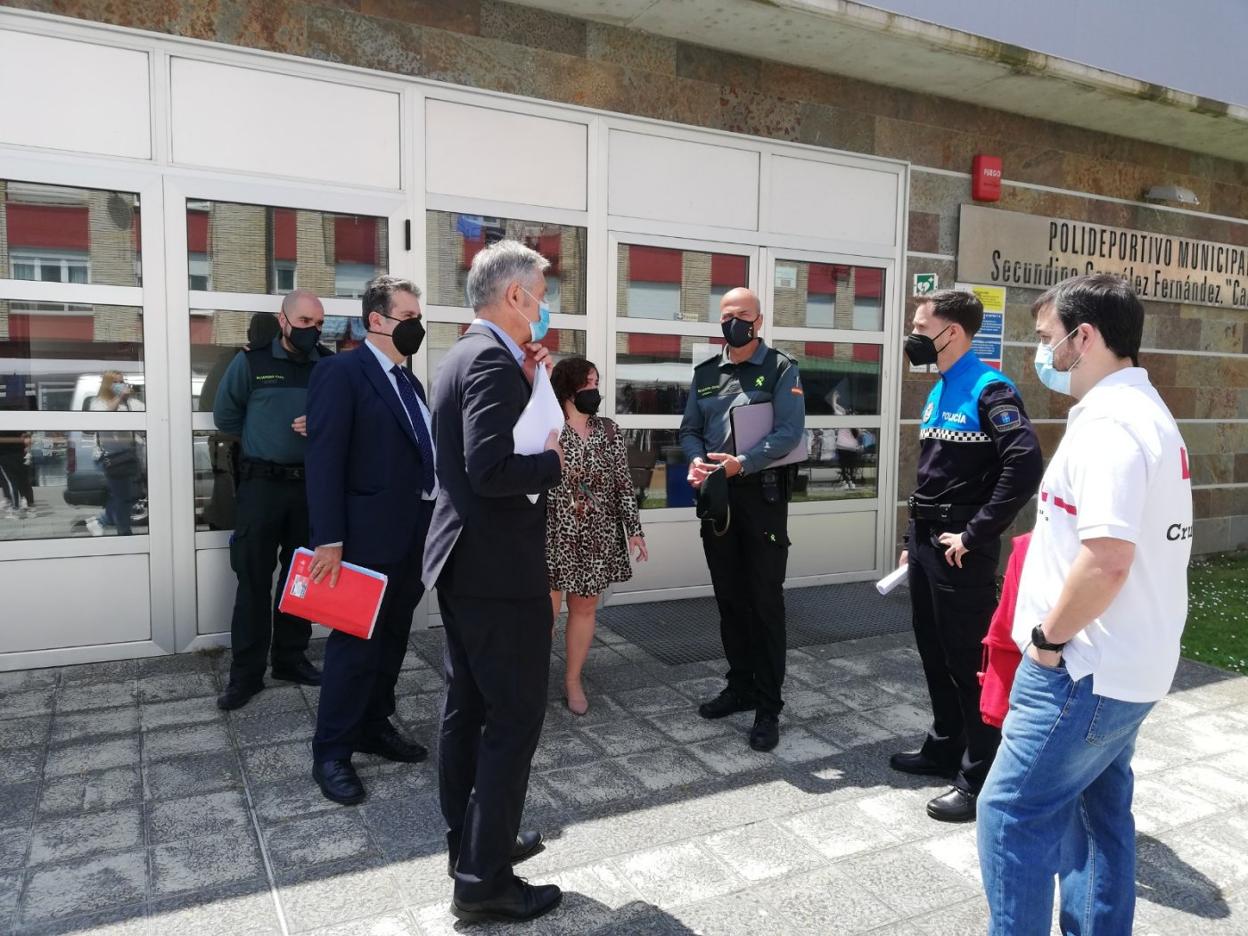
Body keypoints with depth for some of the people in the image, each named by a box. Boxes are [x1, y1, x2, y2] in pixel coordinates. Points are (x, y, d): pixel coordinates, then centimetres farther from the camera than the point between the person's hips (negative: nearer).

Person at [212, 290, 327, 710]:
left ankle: (291, 658, 24)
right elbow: (225, 415, 7)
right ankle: (246, 672, 8)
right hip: (261, 484, -2)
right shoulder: (251, 361, -2)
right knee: (254, 579, 0)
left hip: (311, 484, 2)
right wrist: (262, 441, 7)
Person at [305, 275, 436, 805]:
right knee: (355, 643, 1)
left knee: (392, 639, 16)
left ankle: (375, 726, 31)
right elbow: (324, 461, -16)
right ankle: (331, 753, 15)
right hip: (367, 537, -8)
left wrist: (433, 526, 12)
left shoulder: (410, 382, 16)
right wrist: (329, 540, -21)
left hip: (414, 536, 8)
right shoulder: (341, 372, -10)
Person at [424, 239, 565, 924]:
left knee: (468, 710, 17)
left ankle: (469, 843, 32)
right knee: (515, 718, 0)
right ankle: (485, 880, 10)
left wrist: (526, 380, 10)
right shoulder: (492, 360, -19)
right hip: (498, 567, -10)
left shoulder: (463, 355, 12)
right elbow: (490, 469, -29)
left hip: (463, 560, 10)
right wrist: (553, 462, -13)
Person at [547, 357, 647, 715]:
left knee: (585, 608, 11)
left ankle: (573, 680, 26)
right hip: (553, 535, -4)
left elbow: (623, 483, 7)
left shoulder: (609, 430, 6)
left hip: (597, 537, 4)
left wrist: (634, 529, 2)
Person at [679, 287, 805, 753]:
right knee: (729, 598, 13)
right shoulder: (705, 373, 12)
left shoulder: (781, 369, -4)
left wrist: (742, 463, -24)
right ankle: (741, 686, 27)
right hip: (716, 495, 5)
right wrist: (697, 460, -12)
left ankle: (768, 706, 7)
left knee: (765, 601, -1)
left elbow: (790, 432, -14)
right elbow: (689, 429, 10)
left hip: (762, 495, -5)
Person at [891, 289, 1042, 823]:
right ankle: (944, 748, 34)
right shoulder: (937, 393, 14)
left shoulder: (988, 389, -14)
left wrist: (976, 534, -23)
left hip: (960, 549, -9)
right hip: (926, 541, 9)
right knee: (934, 653, 18)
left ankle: (980, 778, 13)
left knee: (969, 660, 1)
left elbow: (1025, 464, -27)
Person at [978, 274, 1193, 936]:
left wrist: (1049, 637, -16)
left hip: (1084, 670, -10)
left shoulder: (1108, 424, -20)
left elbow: (1106, 562, -30)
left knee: (1013, 813, 0)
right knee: (1098, 810, 20)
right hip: (1126, 666, 10)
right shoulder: (1148, 413, 13)